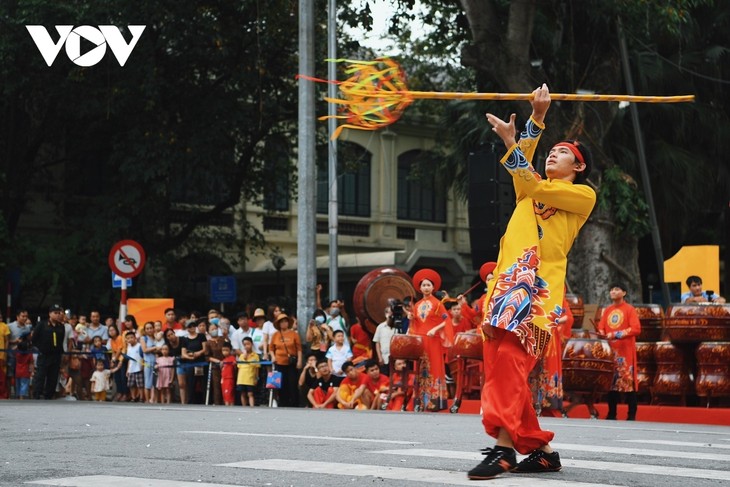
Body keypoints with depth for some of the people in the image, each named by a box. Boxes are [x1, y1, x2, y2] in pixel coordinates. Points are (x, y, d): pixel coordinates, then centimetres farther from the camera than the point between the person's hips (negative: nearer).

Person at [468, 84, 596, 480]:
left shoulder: (583, 195, 10)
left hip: (540, 287, -7)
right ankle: (540, 449, 8)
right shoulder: (530, 190, 29)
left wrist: (511, 142, -5)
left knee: (510, 358, -24)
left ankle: (503, 447, -31)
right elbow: (524, 175, 9)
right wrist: (537, 119, 2)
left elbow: (536, 187, -3)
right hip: (507, 282, 7)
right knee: (499, 365, 0)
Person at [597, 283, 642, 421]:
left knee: (628, 381, -7)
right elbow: (601, 328, 14)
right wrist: (603, 336, -10)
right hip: (609, 350, 5)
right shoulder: (607, 310, 15)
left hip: (625, 351, -5)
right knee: (611, 381, 5)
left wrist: (617, 334, -19)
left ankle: (632, 415, -4)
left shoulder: (630, 309, -2)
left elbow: (636, 329, -12)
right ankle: (611, 413, 11)